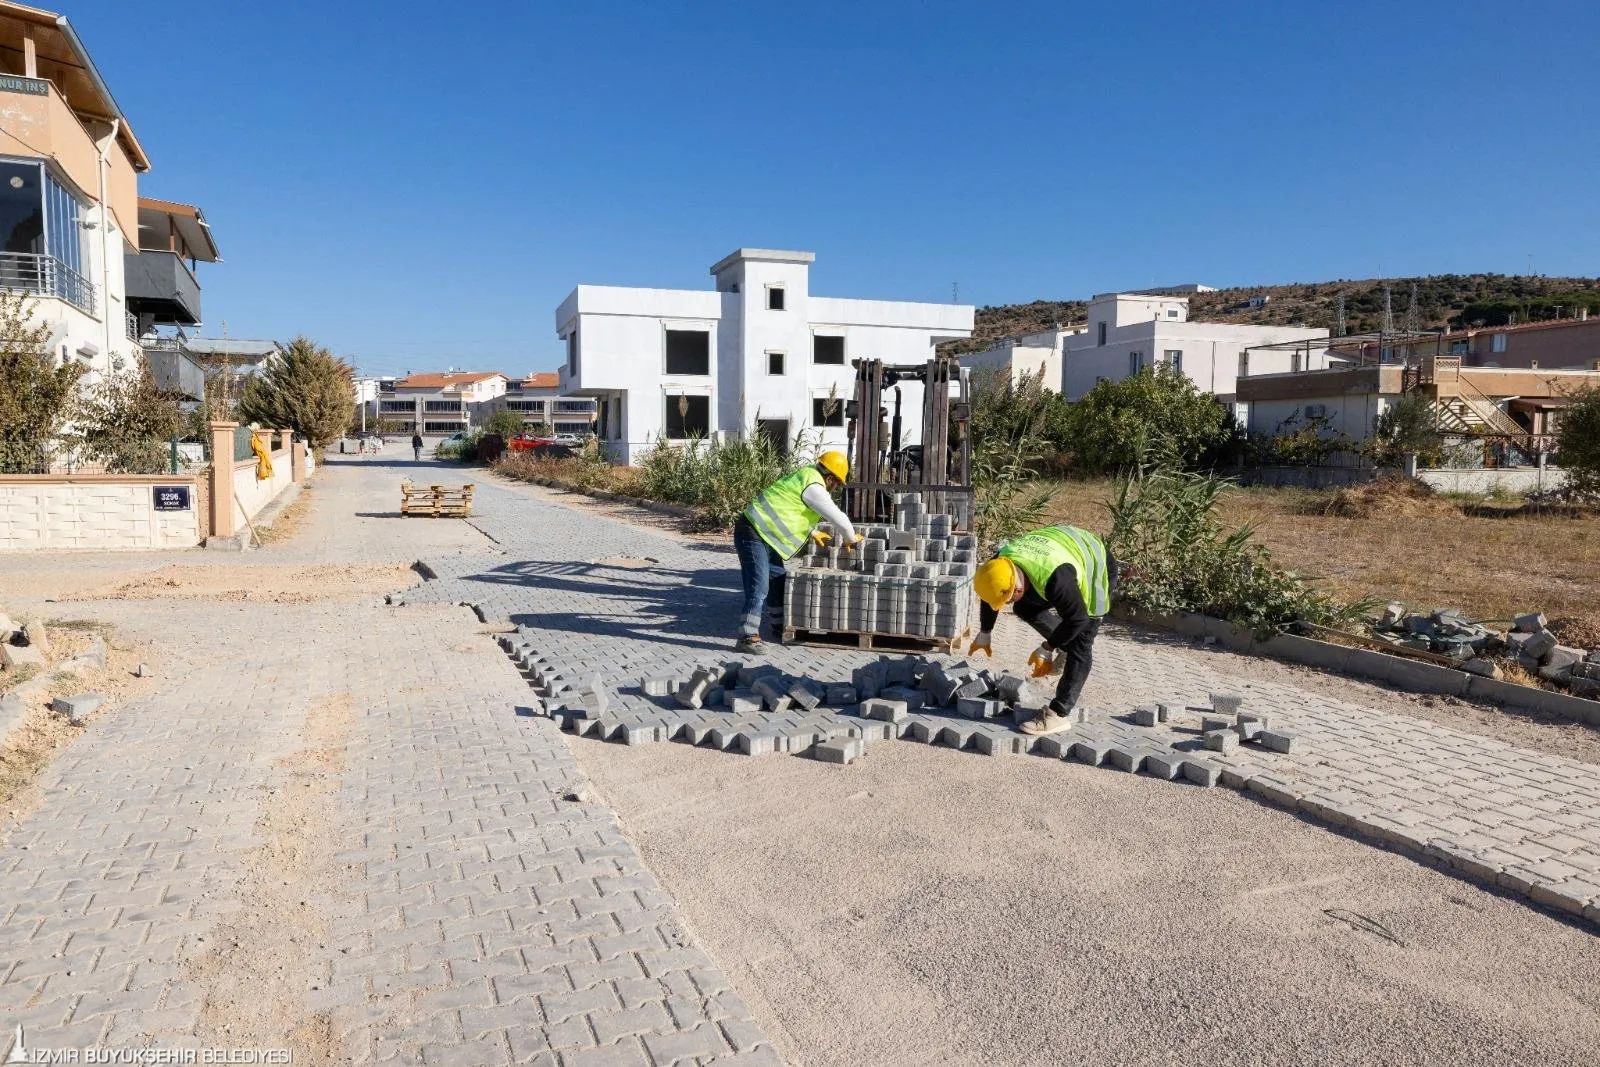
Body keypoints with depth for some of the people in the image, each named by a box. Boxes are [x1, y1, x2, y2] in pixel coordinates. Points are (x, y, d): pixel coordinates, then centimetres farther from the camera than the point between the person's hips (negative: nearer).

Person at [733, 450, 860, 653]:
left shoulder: (805, 477, 16)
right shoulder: (814, 487, -16)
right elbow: (837, 518, -10)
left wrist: (813, 533, 37)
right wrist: (850, 538, 8)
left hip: (764, 535, 11)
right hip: (753, 535, -11)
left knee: (778, 580, 20)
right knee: (759, 588, -15)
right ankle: (748, 637, -14)